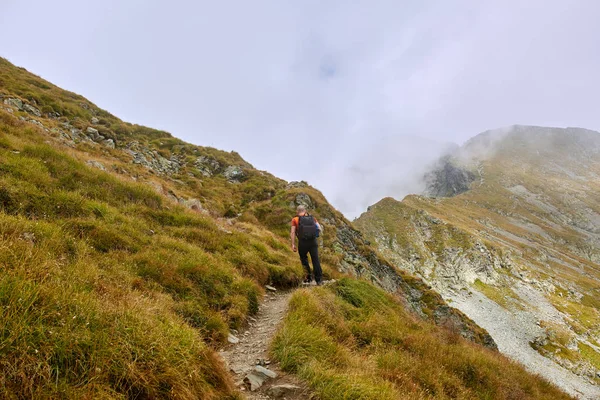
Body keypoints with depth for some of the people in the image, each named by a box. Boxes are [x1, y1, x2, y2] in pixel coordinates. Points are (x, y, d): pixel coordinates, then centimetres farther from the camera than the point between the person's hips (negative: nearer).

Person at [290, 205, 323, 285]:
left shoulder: (295, 219, 6)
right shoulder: (312, 218, 13)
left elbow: (293, 232, -4)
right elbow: (320, 229, 6)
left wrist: (293, 244, -4)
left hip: (303, 242, -1)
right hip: (313, 242, 1)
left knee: (303, 258, 22)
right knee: (315, 260, 8)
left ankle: (308, 275, 15)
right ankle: (319, 280, 9)